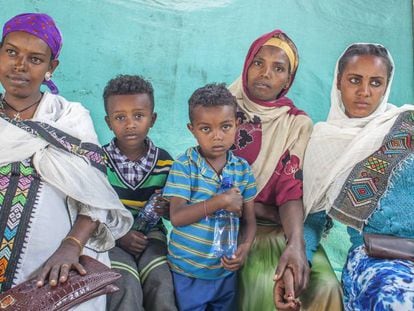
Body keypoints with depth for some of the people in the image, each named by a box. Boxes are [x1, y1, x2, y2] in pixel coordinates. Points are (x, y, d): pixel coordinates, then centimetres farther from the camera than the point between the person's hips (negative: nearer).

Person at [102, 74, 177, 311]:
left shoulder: (165, 161, 0)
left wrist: (169, 209, -14)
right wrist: (118, 235, -16)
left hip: (150, 235, 2)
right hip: (109, 237, -2)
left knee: (162, 285, -21)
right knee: (127, 287, -25)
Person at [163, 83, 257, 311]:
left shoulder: (243, 169, -3)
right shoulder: (184, 166, -14)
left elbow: (248, 219, 2)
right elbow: (177, 217, -21)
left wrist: (245, 246, -17)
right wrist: (221, 201, -27)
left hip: (226, 270, 4)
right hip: (187, 272, -3)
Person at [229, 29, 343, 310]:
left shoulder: (298, 124, 2)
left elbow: (292, 189, -7)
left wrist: (296, 243, -26)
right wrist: (265, 212, -13)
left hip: (283, 225, 2)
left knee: (326, 286, -20)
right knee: (265, 284, -27)